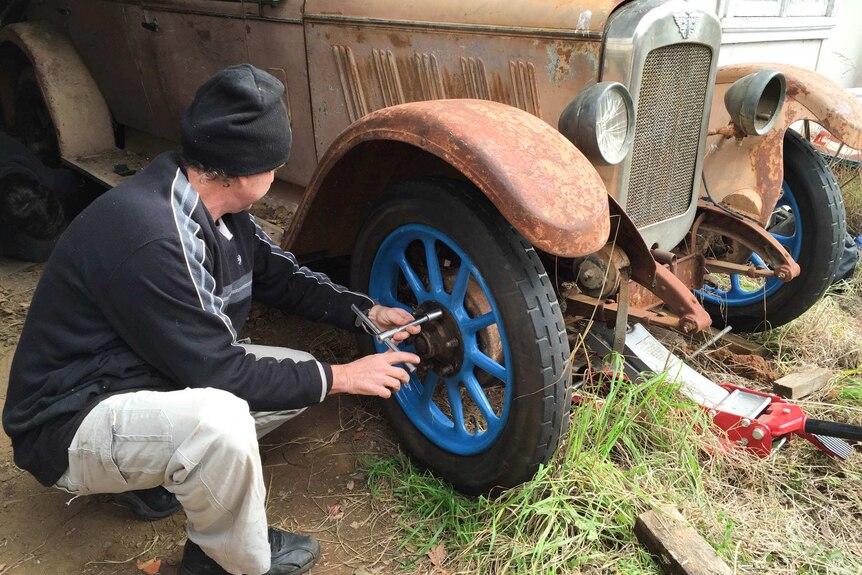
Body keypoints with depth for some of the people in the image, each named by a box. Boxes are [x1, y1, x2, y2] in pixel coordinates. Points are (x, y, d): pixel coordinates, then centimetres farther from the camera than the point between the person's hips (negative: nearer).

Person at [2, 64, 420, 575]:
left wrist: (367, 312, 3)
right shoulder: (148, 237, -32)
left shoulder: (216, 209, -4)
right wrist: (337, 378, -17)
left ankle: (162, 469, 10)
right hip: (70, 424, -9)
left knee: (299, 375, 3)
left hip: (156, 378, 9)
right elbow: (219, 371, -27)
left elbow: (281, 275, 12)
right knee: (219, 417, -37)